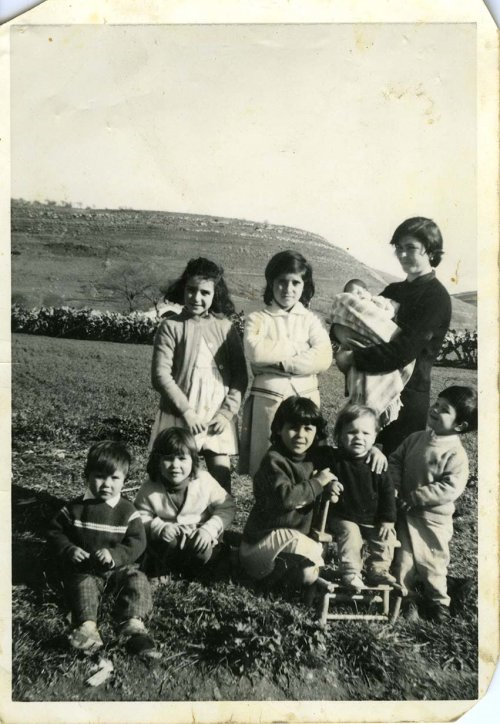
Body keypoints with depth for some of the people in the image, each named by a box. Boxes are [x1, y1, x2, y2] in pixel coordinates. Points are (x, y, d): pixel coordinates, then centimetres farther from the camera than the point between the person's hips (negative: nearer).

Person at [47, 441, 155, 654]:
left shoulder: (127, 511, -3)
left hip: (118, 566, 0)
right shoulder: (75, 508, 1)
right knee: (83, 585, -28)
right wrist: (69, 550, -13)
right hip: (84, 568, 0)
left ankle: (134, 623, -36)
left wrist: (114, 555, -24)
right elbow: (55, 532, 6)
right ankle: (87, 626, -44)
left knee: (136, 579, -24)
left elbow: (137, 543, -7)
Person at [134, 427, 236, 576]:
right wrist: (161, 528, -26)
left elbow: (227, 507, -8)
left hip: (198, 536, 1)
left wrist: (209, 529, -23)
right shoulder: (149, 489, -11)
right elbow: (141, 518, -6)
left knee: (202, 554, -30)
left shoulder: (204, 481, -14)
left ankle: (163, 564, -4)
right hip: (168, 536, 0)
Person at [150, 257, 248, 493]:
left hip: (218, 418, 2)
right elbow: (160, 375, -8)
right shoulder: (171, 326, -2)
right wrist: (186, 411, -13)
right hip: (179, 417, -2)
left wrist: (227, 412, -5)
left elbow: (240, 376, 5)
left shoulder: (224, 327, 5)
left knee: (222, 480, 3)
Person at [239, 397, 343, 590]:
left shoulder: (312, 457, 5)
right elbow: (285, 497, -34)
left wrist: (330, 487, -4)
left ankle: (269, 569, 10)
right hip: (263, 539, -8)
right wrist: (317, 483, -23)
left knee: (308, 576, -5)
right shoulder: (274, 460, -20)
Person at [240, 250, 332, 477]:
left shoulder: (311, 320, 11)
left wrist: (278, 361, -12)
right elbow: (255, 351, -15)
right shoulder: (258, 319, 6)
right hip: (268, 400, -1)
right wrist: (298, 348, -6)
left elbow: (323, 359, -6)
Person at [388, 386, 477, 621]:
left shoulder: (456, 454, -17)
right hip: (406, 511, 4)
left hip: (434, 516, -3)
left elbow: (449, 488, -24)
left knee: (432, 560, 12)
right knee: (403, 558, 7)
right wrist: (394, 487, -9)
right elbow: (395, 460, 7)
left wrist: (413, 498, -23)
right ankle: (406, 598, 30)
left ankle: (438, 599, 40)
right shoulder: (416, 438, -1)